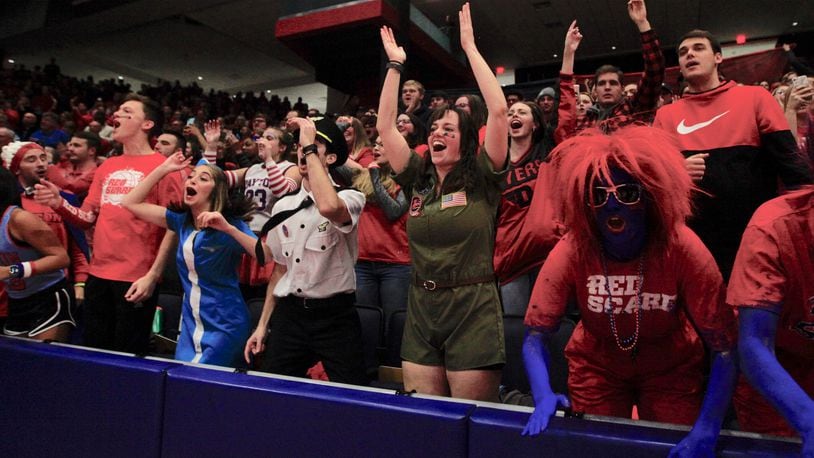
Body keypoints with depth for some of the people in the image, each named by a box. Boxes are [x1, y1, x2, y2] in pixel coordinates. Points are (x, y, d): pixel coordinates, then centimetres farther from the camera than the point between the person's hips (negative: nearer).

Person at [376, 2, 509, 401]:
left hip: (472, 311, -4)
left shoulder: (481, 179, -3)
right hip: (420, 310, 5)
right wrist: (395, 65, 9)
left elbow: (499, 111, -13)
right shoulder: (417, 181, 9)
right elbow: (385, 126, 9)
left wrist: (470, 47, -8)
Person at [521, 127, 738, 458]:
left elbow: (725, 347, -26)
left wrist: (707, 429, -37)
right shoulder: (572, 252, -26)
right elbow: (535, 336, -23)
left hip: (671, 368, 0)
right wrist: (544, 397, -40)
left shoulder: (683, 250, -27)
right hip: (596, 366, 1)